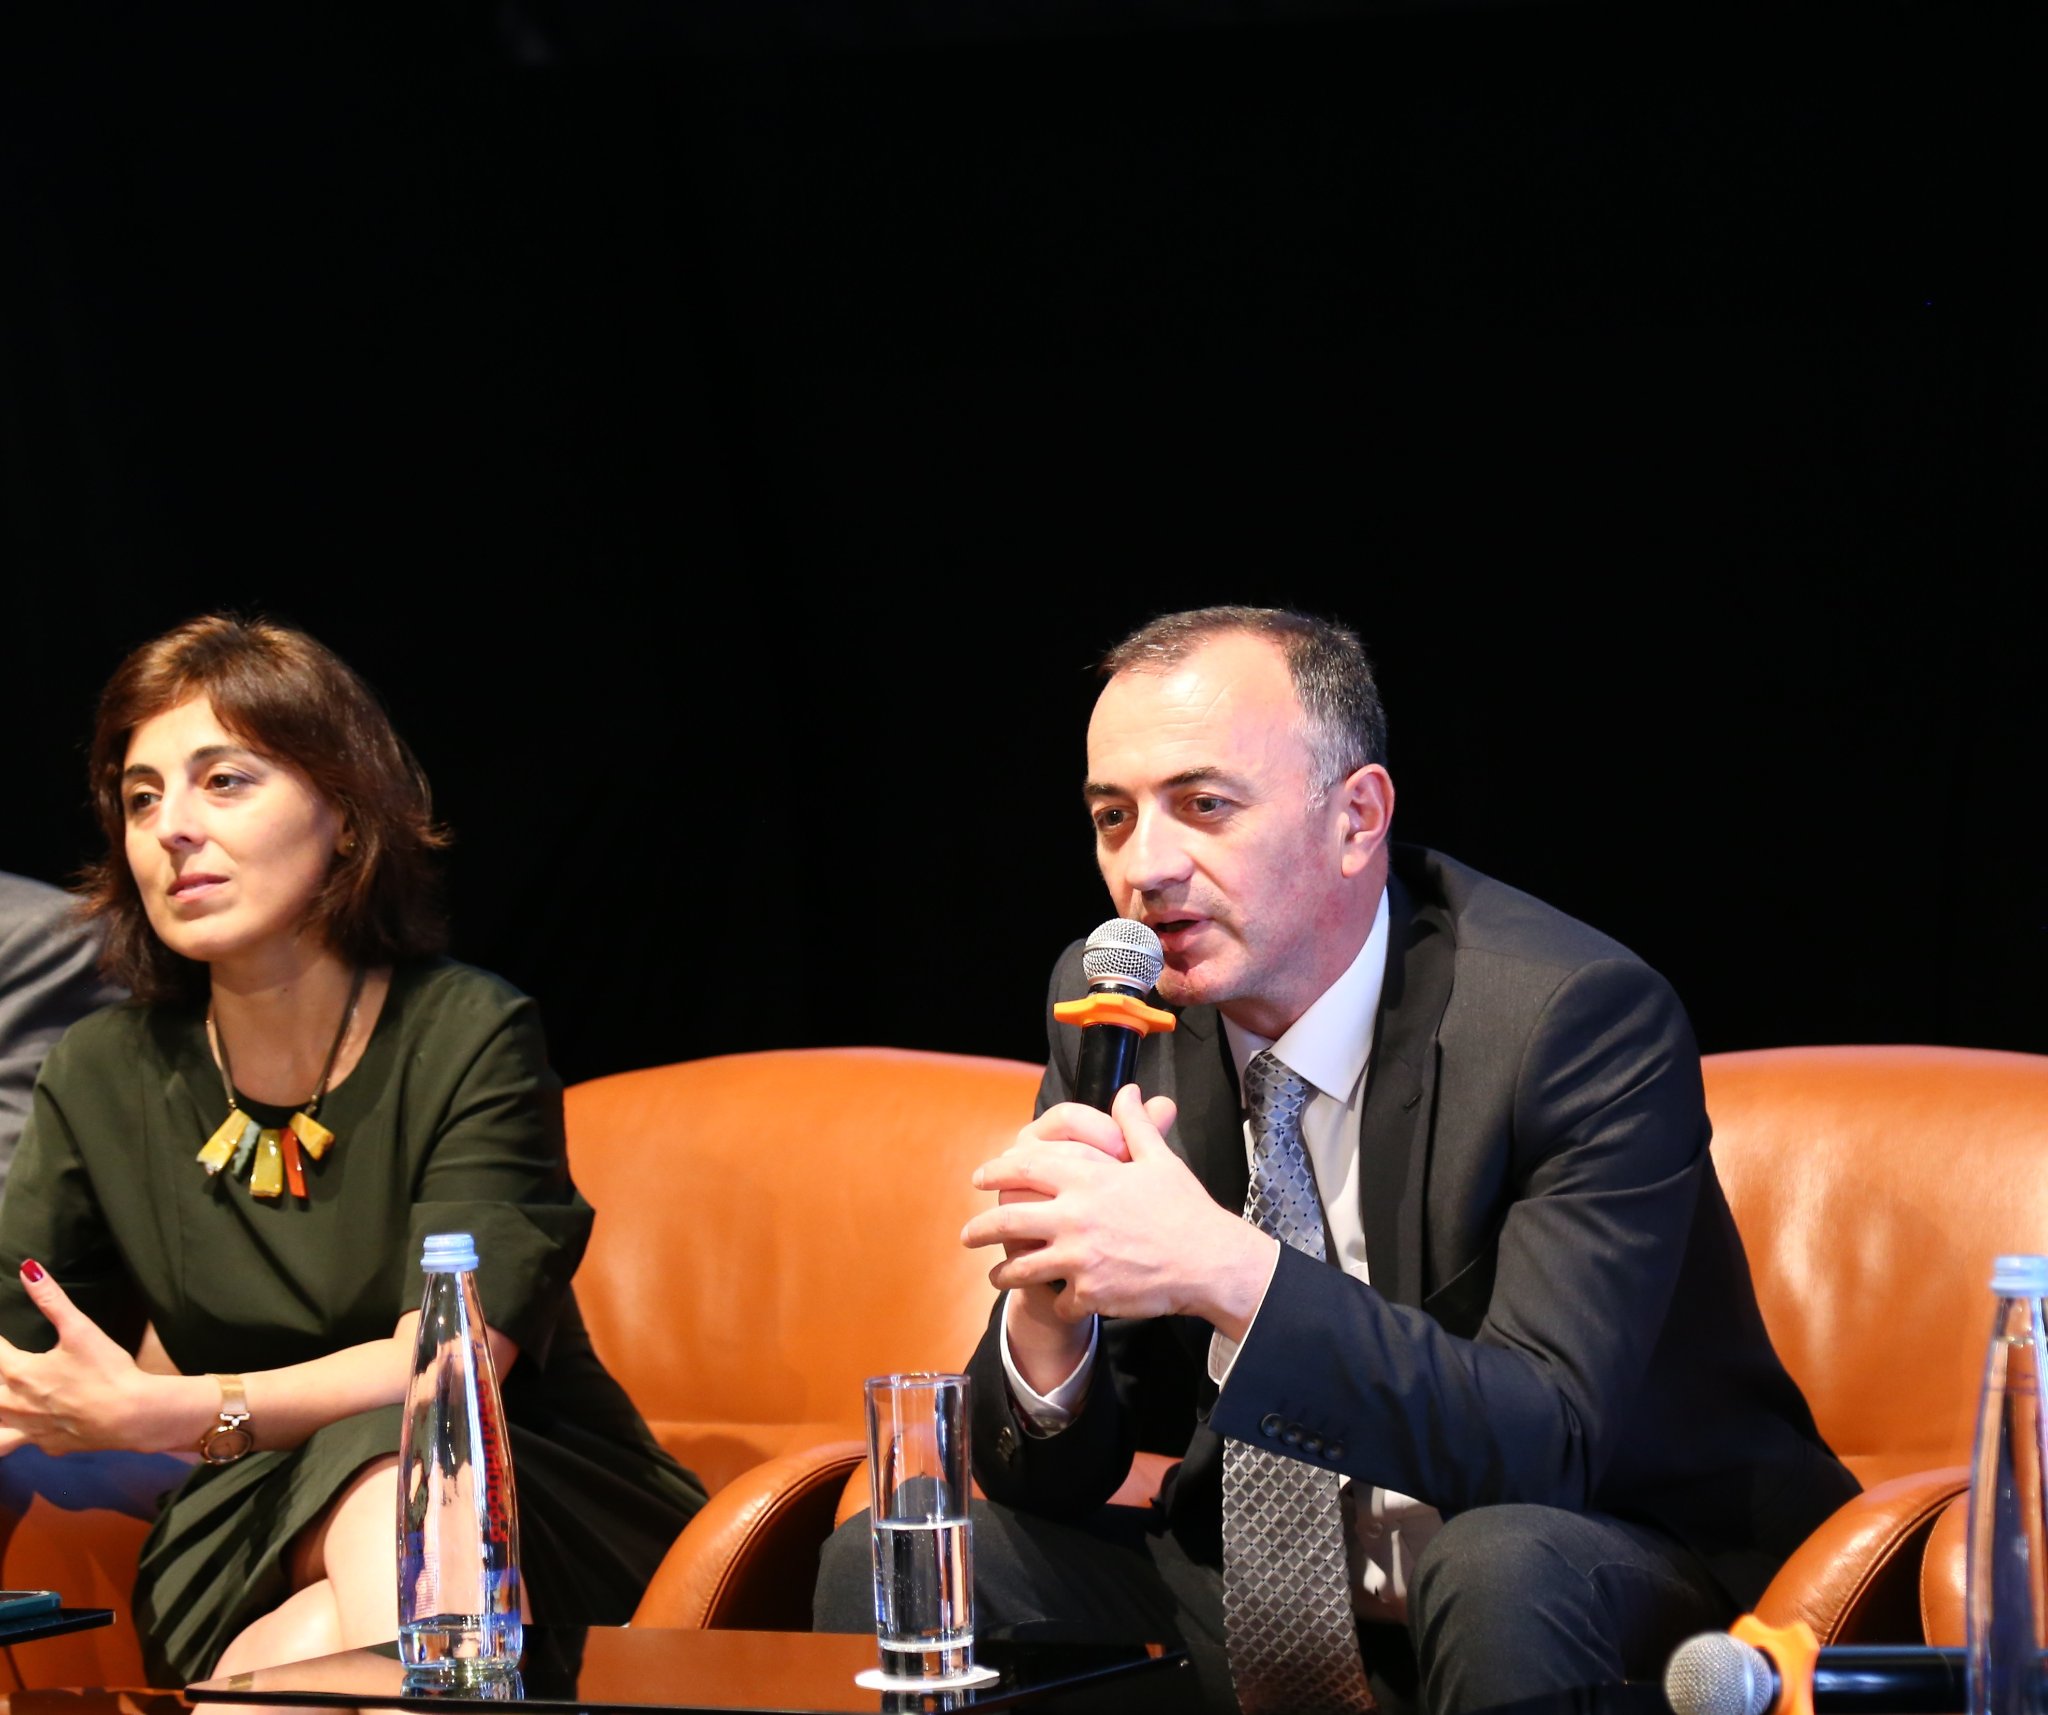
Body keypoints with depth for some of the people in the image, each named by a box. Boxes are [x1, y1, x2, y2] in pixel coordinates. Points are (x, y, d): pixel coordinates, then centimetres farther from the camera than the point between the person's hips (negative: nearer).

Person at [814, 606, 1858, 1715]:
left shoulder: (1583, 1017, -19)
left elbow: (1545, 1441, -29)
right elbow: (1055, 1473, -1)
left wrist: (1227, 1272, -39)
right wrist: (1049, 1314, -25)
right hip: (1268, 1602, 4)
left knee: (1502, 1566, -36)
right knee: (881, 1566, -11)